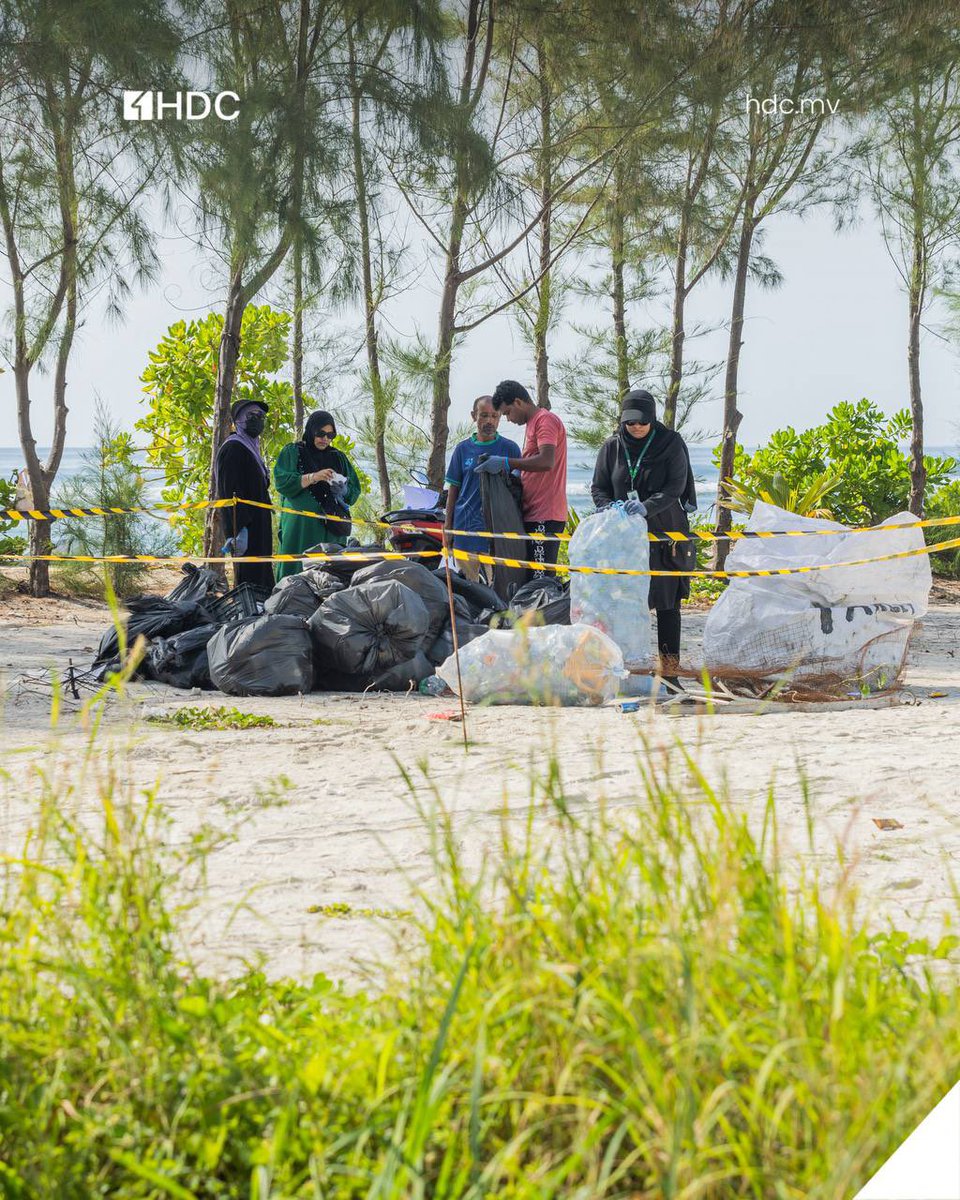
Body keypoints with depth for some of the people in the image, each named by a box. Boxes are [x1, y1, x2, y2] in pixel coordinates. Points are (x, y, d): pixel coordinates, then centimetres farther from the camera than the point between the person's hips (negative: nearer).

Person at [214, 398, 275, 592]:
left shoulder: (250, 447, 20)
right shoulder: (233, 449, -11)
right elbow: (230, 493, -19)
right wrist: (239, 529, -25)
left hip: (258, 525, 10)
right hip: (245, 529, -10)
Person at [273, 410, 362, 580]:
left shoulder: (338, 457, 19)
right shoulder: (292, 452, 7)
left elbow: (355, 490, 15)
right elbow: (282, 482, -7)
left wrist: (343, 490, -7)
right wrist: (313, 477, -17)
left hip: (332, 529, 4)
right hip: (301, 526, -3)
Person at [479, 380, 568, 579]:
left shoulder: (545, 420, -8)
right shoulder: (531, 424, 24)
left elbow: (546, 462, -22)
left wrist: (506, 463, -18)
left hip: (545, 517, -10)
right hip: (532, 515, 10)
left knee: (539, 581, -14)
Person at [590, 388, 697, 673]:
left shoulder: (670, 444, -3)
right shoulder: (612, 447, 6)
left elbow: (675, 487, -11)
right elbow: (598, 488, 8)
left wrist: (647, 506, -27)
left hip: (664, 532, -2)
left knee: (666, 598, -1)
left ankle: (669, 657, 5)